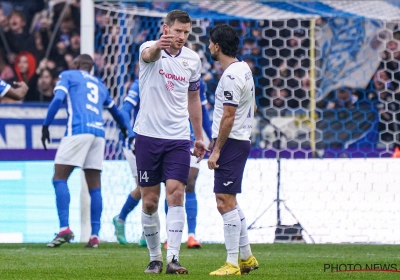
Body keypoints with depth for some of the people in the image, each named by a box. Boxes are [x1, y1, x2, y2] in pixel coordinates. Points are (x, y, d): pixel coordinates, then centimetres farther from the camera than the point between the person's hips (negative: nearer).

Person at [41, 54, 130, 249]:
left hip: (77, 130, -5)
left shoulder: (68, 76, 13)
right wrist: (124, 129, 60)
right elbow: (114, 110, 42)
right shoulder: (100, 85, 28)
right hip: (98, 132, 5)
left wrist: (46, 126, -2)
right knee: (94, 185, 6)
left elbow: (58, 99, -4)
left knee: (59, 178, -5)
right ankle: (95, 236, 2)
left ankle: (64, 228, -21)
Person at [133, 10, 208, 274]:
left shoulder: (193, 59, 5)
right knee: (149, 201, 3)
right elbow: (149, 55, -34)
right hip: (149, 135, -2)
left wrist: (199, 137, 18)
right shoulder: (150, 49, -7)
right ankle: (155, 258, 16)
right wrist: (158, 46, -59)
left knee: (176, 195, -11)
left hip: (178, 138, 2)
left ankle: (173, 259, -14)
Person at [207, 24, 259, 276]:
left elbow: (228, 117, -21)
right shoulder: (243, 68, 13)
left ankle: (233, 264, -9)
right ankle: (247, 257, 21)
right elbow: (251, 108, 23)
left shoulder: (231, 76, -18)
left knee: (226, 201, -9)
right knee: (227, 202, 16)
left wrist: (217, 150, -17)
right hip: (241, 140, 10)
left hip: (231, 142, -10)